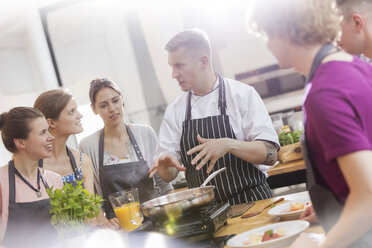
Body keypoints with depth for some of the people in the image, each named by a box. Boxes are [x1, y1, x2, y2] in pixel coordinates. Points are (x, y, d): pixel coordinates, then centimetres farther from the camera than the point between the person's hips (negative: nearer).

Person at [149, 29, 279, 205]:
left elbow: (270, 154, -7)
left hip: (251, 202, -4)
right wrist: (164, 164, -11)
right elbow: (169, 175, 11)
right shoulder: (174, 111, 10)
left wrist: (229, 145, -21)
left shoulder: (243, 94, 0)